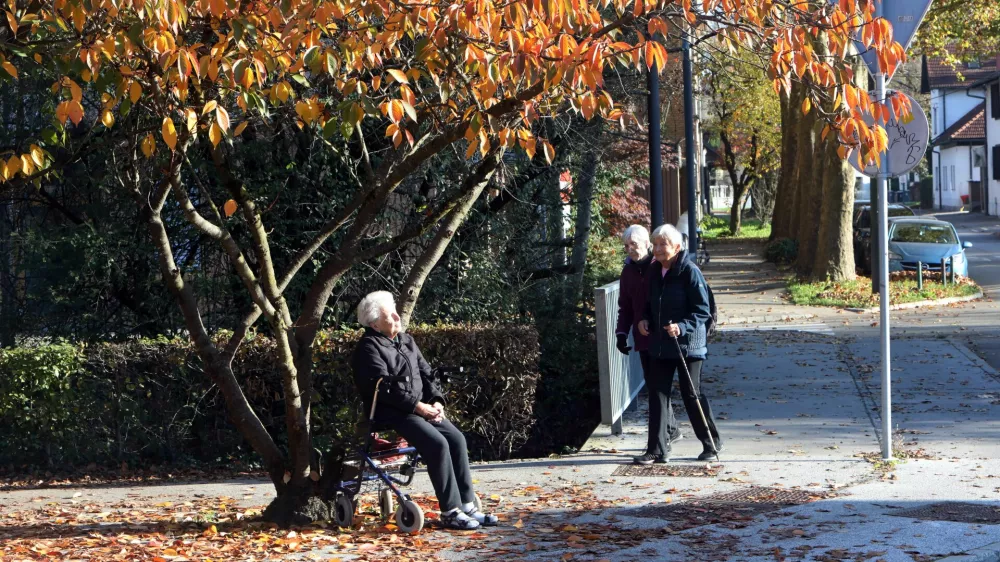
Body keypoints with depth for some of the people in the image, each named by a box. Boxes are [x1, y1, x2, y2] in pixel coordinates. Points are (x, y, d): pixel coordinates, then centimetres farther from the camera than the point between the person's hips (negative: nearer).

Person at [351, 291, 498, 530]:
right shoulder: (369, 348, -9)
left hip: (421, 408, 8)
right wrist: (417, 406, -21)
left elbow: (426, 373, 17)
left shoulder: (406, 341, 17)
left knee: (456, 438, -12)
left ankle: (467, 505, -10)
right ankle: (451, 512, -22)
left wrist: (436, 400, -1)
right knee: (437, 444, -26)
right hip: (391, 413, -8)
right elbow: (384, 387, -19)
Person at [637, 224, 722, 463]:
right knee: (657, 394, 3)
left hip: (687, 344, -7)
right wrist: (645, 318, 2)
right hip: (660, 344, 7)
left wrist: (683, 326, -28)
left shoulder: (690, 271, -14)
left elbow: (703, 310, -14)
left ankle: (712, 445, 17)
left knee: (692, 395, 1)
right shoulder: (654, 271, 8)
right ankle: (657, 449, 8)